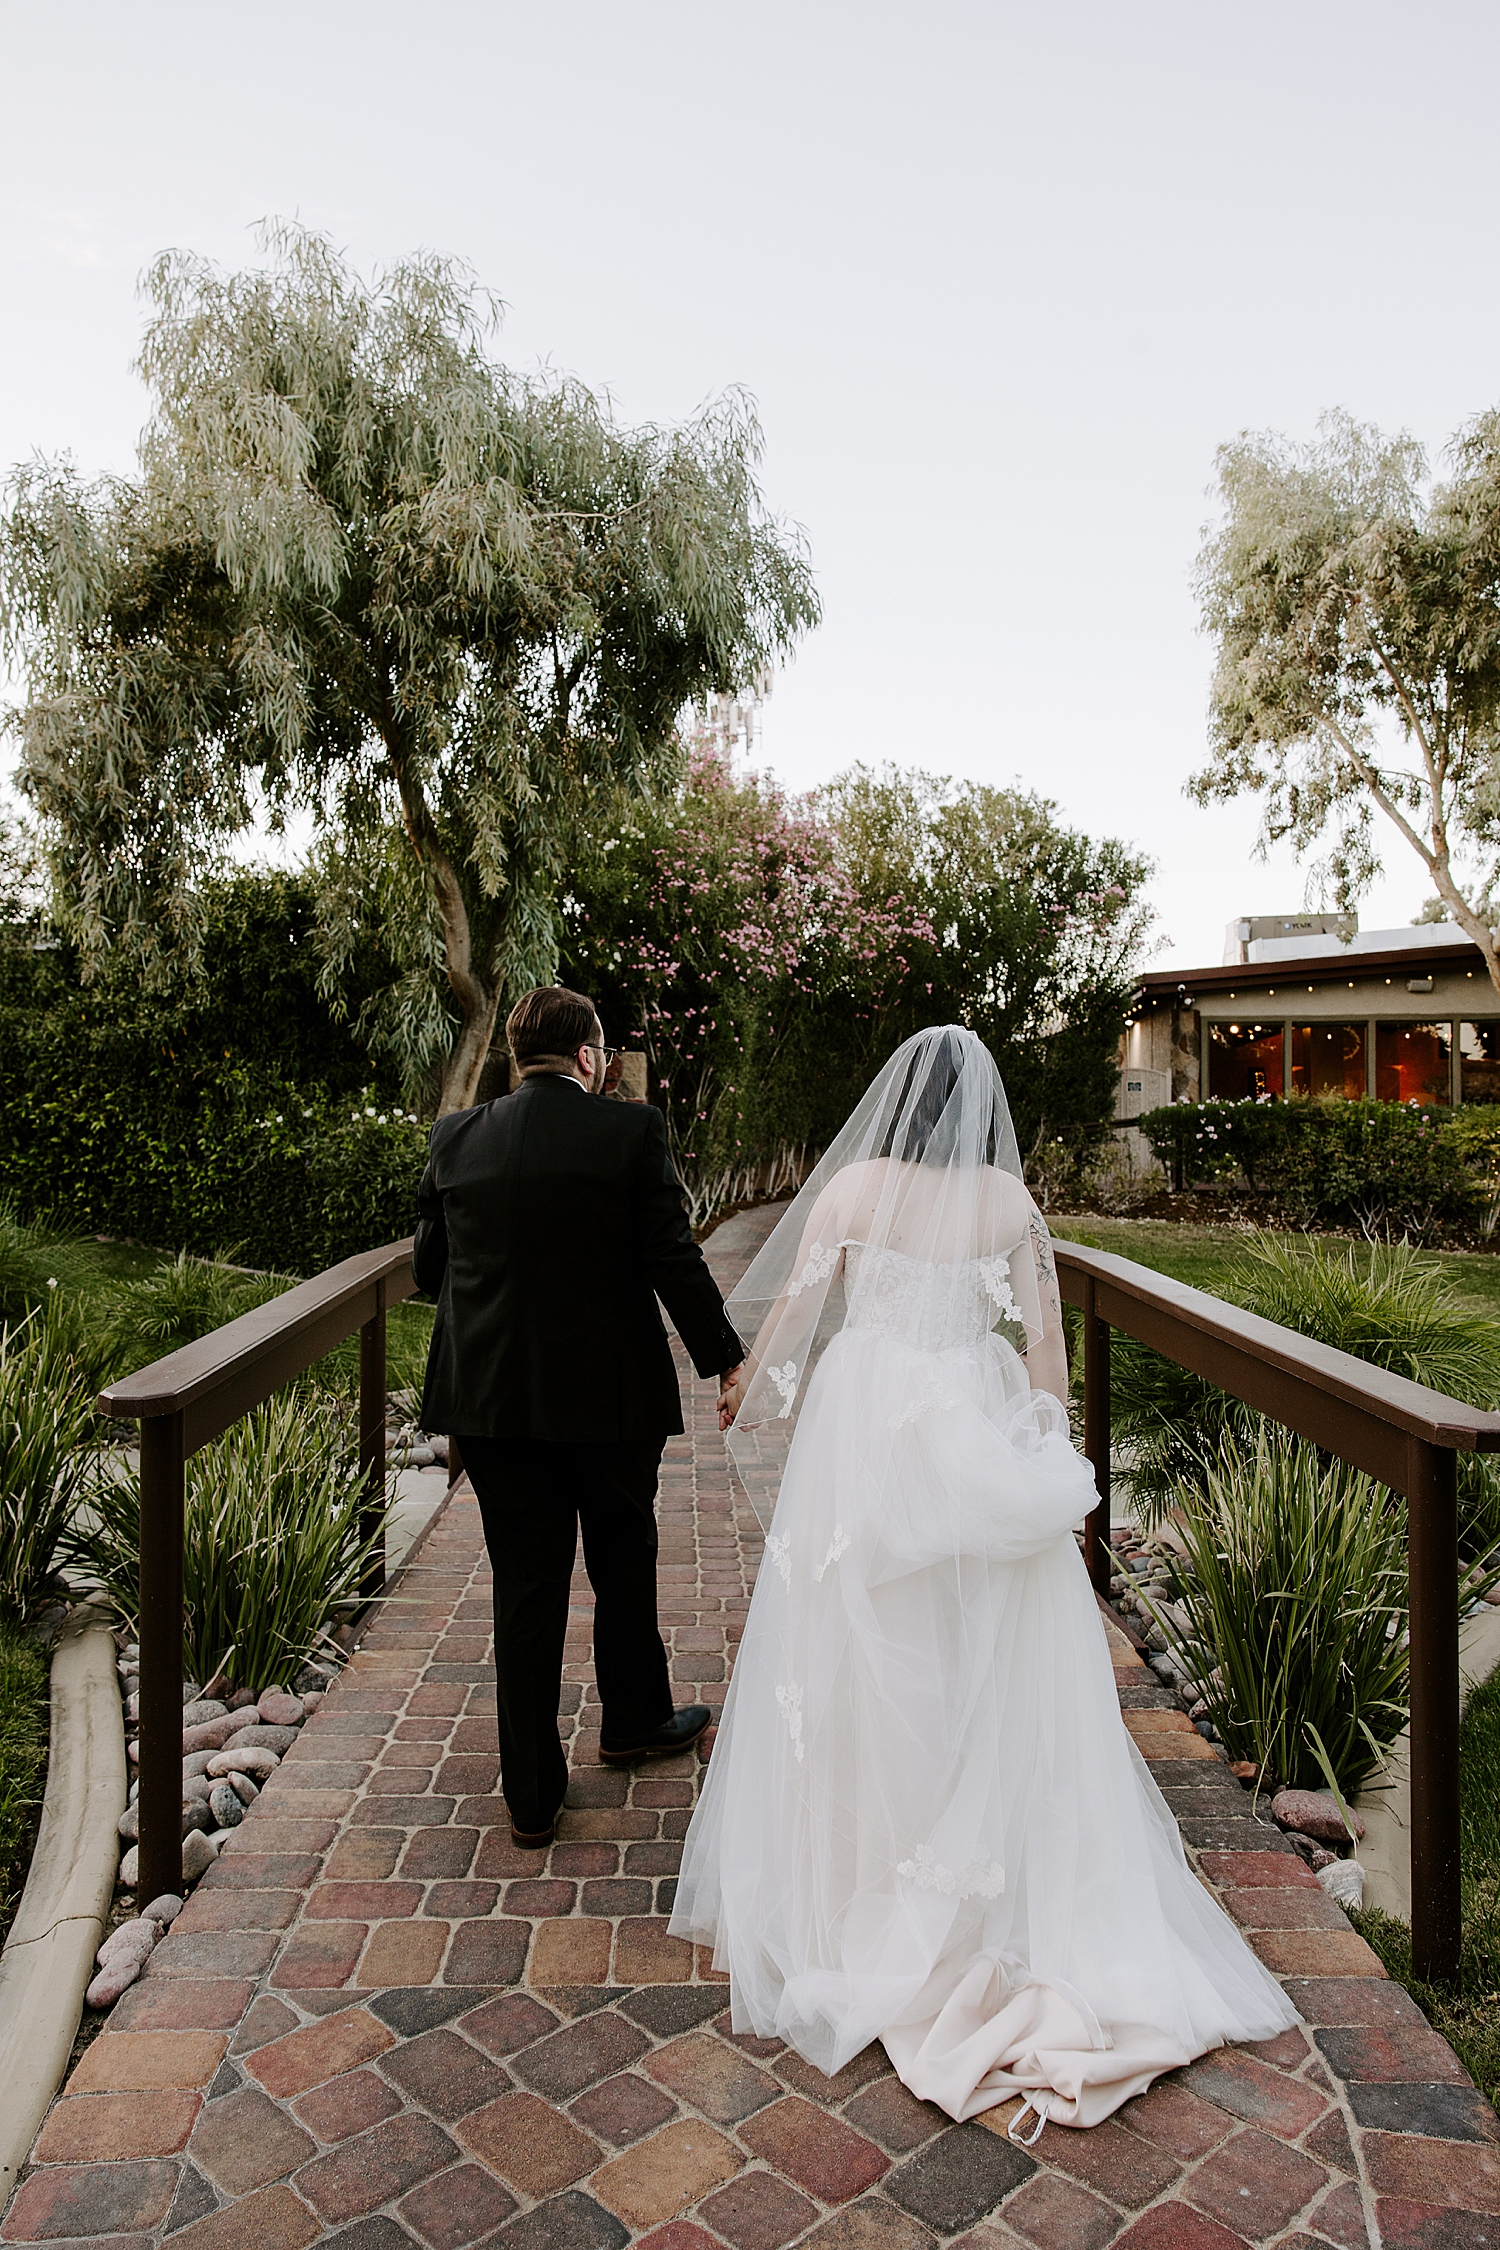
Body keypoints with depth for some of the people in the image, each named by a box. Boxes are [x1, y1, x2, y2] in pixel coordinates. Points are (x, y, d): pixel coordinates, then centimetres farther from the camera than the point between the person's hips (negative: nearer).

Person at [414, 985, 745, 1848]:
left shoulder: (456, 1138, 0)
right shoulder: (631, 1130, -11)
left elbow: (429, 1268, 7)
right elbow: (674, 1260, -12)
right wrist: (723, 1358, 1)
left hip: (492, 1395, 3)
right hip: (610, 1395, -2)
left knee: (526, 1589, 11)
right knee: (624, 1565, 20)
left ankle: (533, 1797, 19)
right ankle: (634, 1719, 42)